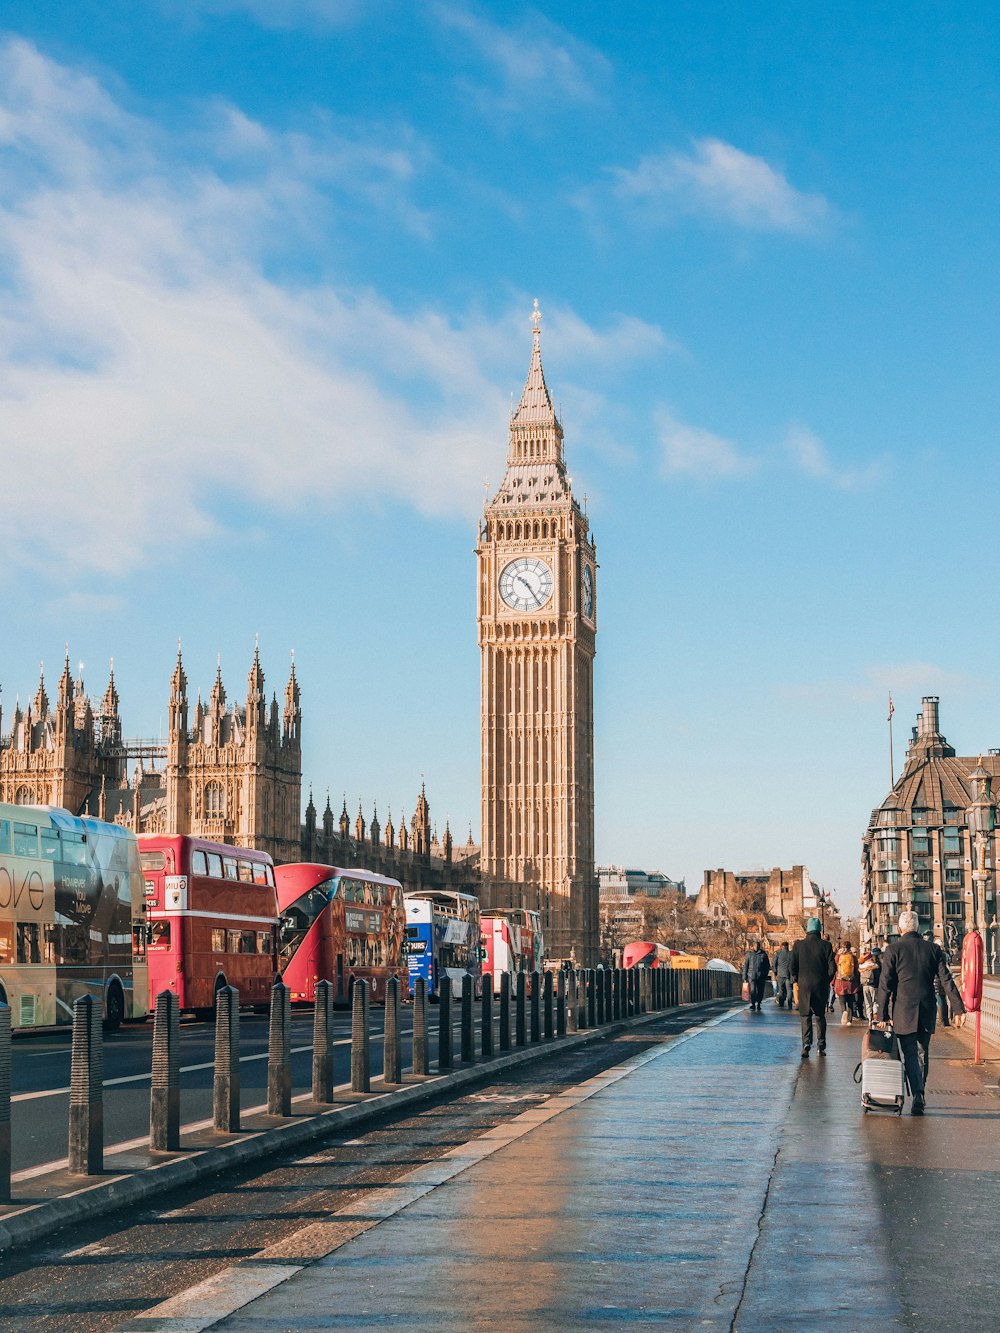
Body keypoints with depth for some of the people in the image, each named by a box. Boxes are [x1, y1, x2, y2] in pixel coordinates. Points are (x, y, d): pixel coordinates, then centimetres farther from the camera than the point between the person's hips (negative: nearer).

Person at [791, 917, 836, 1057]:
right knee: (820, 1015, 13)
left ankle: (806, 1043, -15)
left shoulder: (798, 945, -4)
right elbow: (832, 967, -6)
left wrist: (797, 980, 12)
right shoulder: (826, 945, -5)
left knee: (806, 1016, 4)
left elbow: (793, 966, -3)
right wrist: (826, 980, 10)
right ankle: (821, 1046, 12)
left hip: (804, 984, -1)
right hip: (821, 986, 1)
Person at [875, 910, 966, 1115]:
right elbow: (947, 980, 0)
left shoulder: (893, 950, -5)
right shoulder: (933, 949, 4)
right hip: (927, 1012, 3)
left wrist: (882, 1014, -5)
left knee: (910, 1055, -1)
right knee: (922, 1053, 15)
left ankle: (918, 1097, -14)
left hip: (903, 1012, -3)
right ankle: (919, 1095, 22)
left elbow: (885, 985, -8)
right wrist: (958, 1008, 0)